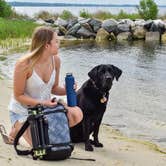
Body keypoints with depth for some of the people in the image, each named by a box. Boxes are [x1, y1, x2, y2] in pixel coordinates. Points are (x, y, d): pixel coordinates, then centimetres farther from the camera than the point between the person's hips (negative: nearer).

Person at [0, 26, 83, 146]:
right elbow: (18, 96, -17)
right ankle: (17, 129, 9)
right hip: (22, 111, -5)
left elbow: (54, 88, 5)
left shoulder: (55, 60, -7)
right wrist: (42, 103, -28)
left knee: (77, 114, -20)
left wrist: (66, 90, -18)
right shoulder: (24, 64, -24)